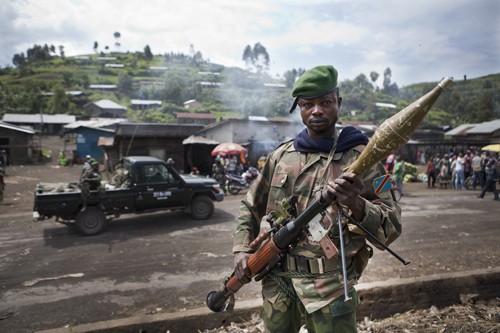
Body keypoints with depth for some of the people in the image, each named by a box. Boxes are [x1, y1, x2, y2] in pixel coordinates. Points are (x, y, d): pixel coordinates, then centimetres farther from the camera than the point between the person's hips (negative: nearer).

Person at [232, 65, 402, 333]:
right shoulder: (281, 155, 4)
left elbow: (391, 227, -10)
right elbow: (251, 207, 14)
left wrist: (357, 204, -28)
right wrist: (242, 249, 2)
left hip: (330, 288, -3)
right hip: (276, 282, 4)